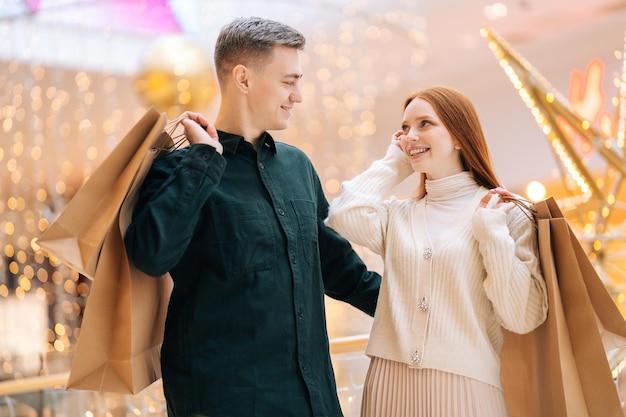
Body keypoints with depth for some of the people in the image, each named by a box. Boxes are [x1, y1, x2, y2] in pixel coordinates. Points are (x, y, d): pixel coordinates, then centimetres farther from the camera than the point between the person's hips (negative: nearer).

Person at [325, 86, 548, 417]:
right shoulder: (397, 214, 7)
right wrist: (393, 165, 2)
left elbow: (523, 318, -7)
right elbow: (344, 216, -15)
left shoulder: (506, 214, -2)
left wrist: (493, 233, -13)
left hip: (463, 387, -2)